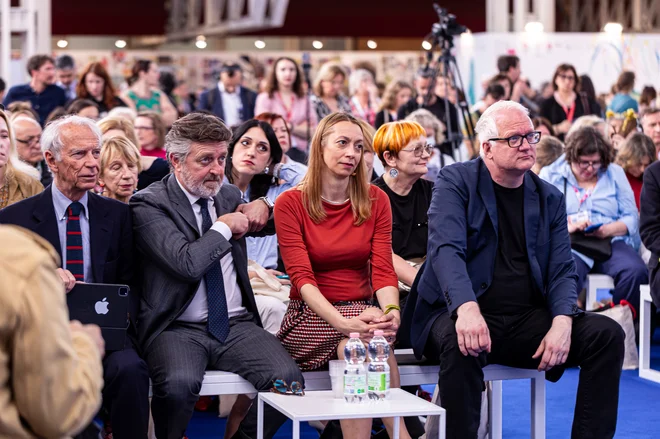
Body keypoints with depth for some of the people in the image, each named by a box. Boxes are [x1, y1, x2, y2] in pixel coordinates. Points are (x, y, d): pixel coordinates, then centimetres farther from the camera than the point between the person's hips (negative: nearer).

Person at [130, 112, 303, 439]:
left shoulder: (229, 195, 15)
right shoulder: (148, 204, -5)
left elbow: (259, 224, 39)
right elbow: (187, 264, -22)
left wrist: (258, 207, 15)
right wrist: (224, 226, -6)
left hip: (237, 325, 5)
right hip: (178, 329, -5)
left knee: (288, 378, -22)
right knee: (179, 384, -36)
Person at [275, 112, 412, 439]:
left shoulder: (375, 201, 8)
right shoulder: (290, 204, -2)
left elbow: (383, 269, -2)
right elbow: (301, 276, -13)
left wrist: (391, 311, -25)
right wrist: (343, 322, -30)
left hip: (360, 311, 2)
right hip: (310, 317, -2)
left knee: (373, 338, -33)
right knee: (358, 340, -33)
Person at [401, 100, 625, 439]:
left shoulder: (550, 199, 13)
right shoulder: (454, 183, -1)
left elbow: (562, 271, 6)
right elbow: (446, 249, -17)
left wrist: (562, 322, -16)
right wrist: (467, 308, -36)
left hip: (528, 320, 5)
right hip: (463, 314, -4)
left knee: (607, 334, -15)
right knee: (460, 342, -38)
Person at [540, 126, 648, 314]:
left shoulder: (615, 173, 17)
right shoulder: (550, 175, 11)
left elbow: (632, 218, 11)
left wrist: (608, 229, -10)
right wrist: (567, 226, -16)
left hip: (611, 243, 2)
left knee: (636, 272, -30)